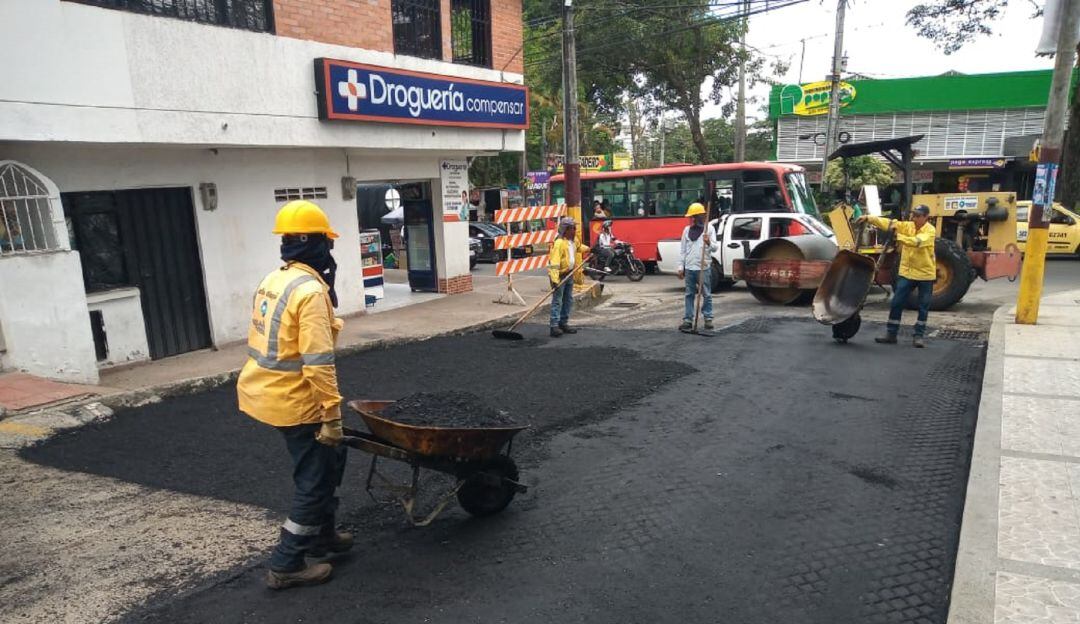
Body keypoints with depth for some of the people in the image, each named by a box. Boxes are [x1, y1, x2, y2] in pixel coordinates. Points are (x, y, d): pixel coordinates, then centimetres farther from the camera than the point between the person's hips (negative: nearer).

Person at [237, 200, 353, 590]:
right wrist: (332, 416, -21)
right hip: (293, 402, -10)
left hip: (265, 391, 10)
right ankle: (286, 566, 15)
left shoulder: (274, 280, 8)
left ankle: (321, 534, 36)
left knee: (329, 459, 23)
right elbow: (318, 363, -26)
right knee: (314, 481, 5)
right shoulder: (310, 290, -22)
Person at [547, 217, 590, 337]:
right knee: (557, 301, -10)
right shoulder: (559, 243, -22)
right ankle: (554, 326, -9)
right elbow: (554, 263, -28)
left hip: (569, 274, 9)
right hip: (559, 275, -9)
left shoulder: (573, 241, 8)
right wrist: (555, 280, -34)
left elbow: (579, 247, 36)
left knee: (568, 300, 13)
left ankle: (563, 323, 22)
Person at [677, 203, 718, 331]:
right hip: (689, 268, 3)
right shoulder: (687, 230, 10)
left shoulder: (709, 228, 0)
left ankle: (708, 319, 11)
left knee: (706, 295, 3)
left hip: (704, 267, -3)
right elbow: (683, 250, 13)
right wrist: (681, 266, 8)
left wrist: (709, 243, -25)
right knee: (689, 294, 6)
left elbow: (715, 247, -3)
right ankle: (687, 320, 9)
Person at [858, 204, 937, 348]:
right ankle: (891, 334, 11)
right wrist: (868, 218, -25)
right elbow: (887, 223, -12)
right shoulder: (907, 226, 0)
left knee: (923, 307, 5)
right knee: (896, 303, 3)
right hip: (906, 272, 4)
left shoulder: (930, 230, -12)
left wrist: (898, 236, -41)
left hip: (925, 274, -4)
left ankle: (918, 336, 15)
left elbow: (917, 241, -31)